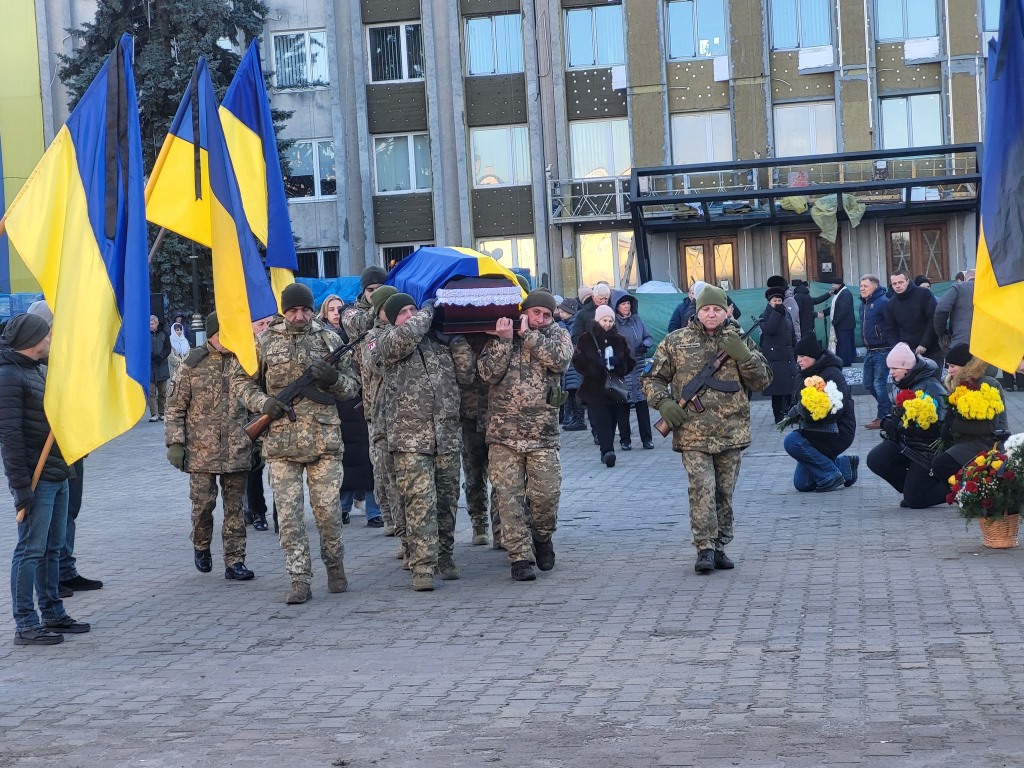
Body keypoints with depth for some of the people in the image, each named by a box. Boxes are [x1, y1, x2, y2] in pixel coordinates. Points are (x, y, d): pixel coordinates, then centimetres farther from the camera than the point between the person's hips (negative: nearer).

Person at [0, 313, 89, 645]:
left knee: (52, 548, 14)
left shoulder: (38, 370, 16)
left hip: (58, 476, 9)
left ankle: (52, 614, 23)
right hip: (36, 480, -9)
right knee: (31, 549, -5)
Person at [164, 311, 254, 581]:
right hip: (201, 450, -2)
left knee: (235, 507, 4)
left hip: (237, 450, 2)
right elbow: (175, 406, 1)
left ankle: (234, 562, 9)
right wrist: (175, 443, -6)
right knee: (203, 503, 0)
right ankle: (201, 546, 26)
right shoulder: (193, 364, -1)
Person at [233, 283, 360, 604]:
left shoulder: (329, 339, 6)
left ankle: (335, 566, 26)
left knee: (328, 510, 4)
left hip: (324, 440, 0)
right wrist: (262, 403, -6)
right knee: (289, 514, -1)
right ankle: (300, 581, 3)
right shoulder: (265, 341, 5)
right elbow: (241, 380, 13)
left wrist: (334, 378, -12)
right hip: (281, 442, 0)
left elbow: (352, 386, 10)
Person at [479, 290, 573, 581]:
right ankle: (519, 557, 4)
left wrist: (528, 335, -9)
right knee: (509, 496, -3)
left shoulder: (558, 336, 10)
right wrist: (504, 340, -11)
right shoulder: (499, 335, 9)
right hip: (504, 434, 0)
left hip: (543, 435, 0)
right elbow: (489, 372, -4)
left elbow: (559, 359, -12)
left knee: (547, 493, -5)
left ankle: (543, 537, 24)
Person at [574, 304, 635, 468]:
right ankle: (607, 451, -25)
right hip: (594, 390, -3)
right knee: (602, 422, -14)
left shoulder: (619, 340, 11)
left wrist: (619, 365, -9)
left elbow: (630, 362, 12)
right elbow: (578, 362, -2)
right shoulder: (586, 340, 3)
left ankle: (607, 452, 14)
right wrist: (594, 368, -17)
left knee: (612, 421, 4)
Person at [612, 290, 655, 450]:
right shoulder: (612, 323, -5)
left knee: (642, 403, 1)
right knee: (623, 405, 1)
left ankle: (646, 438, 8)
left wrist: (645, 345, -2)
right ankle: (625, 440, 10)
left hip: (639, 368, 4)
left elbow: (649, 337, 16)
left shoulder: (637, 320, 10)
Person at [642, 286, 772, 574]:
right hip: (693, 434, -2)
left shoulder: (740, 341, 8)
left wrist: (743, 355, -12)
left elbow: (762, 381, 3)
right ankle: (705, 549, -6)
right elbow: (651, 378, 9)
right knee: (702, 489, -12)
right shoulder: (675, 342, 3)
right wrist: (663, 402, -9)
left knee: (725, 493, 9)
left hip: (732, 433, 3)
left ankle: (719, 547, 19)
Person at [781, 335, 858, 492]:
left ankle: (831, 476, -14)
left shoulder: (832, 374, -16)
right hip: (816, 431, 9)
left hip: (838, 432, -9)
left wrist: (804, 411, -30)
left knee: (792, 441, -28)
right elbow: (800, 403, 17)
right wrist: (795, 411, -7)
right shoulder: (805, 375, 10)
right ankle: (845, 465, 22)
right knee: (802, 484, 6)